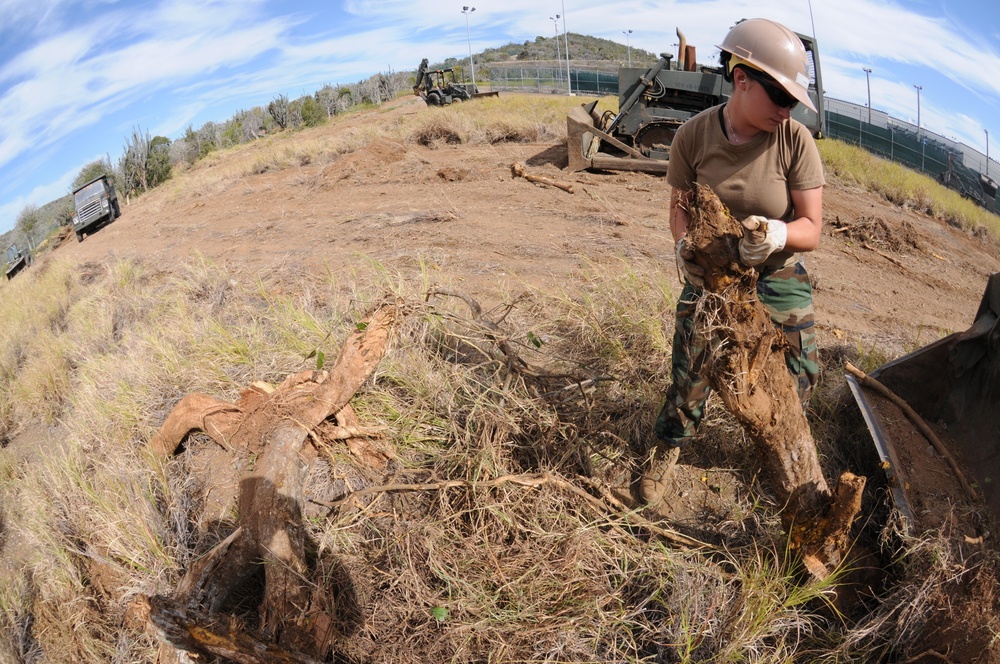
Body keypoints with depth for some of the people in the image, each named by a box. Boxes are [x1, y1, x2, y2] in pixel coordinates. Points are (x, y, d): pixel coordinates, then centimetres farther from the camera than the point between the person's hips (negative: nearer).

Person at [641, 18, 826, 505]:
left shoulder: (795, 140, -17)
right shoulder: (693, 135, -14)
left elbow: (812, 228, -15)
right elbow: (679, 205, -2)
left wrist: (777, 235, -37)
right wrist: (685, 244, -23)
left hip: (777, 277, 1)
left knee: (797, 375, 6)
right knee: (690, 372, -2)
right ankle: (666, 448, 25)